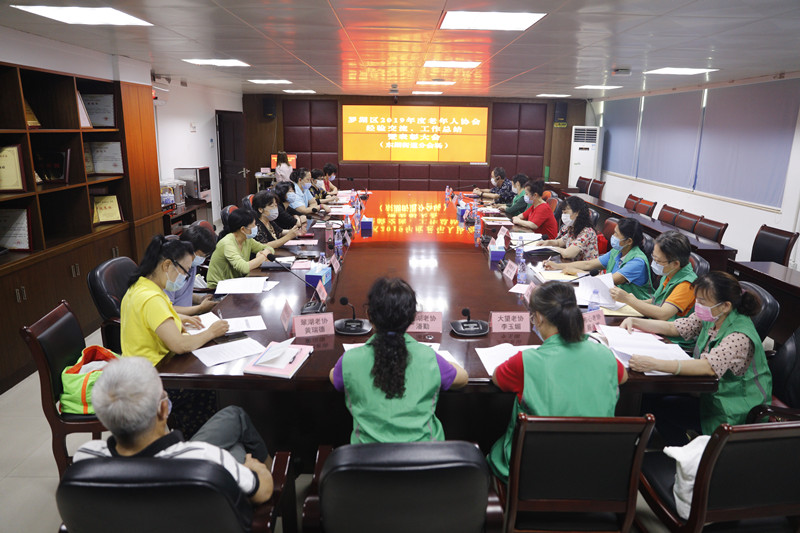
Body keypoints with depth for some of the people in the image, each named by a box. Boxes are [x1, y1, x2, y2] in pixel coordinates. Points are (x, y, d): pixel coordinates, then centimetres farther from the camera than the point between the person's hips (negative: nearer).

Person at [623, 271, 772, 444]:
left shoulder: (740, 336, -28)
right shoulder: (709, 318, -4)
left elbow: (708, 367, -41)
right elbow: (672, 328, 5)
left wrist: (654, 364, -51)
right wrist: (634, 321, -8)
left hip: (736, 411, -8)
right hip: (712, 393, 8)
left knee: (662, 411, -12)